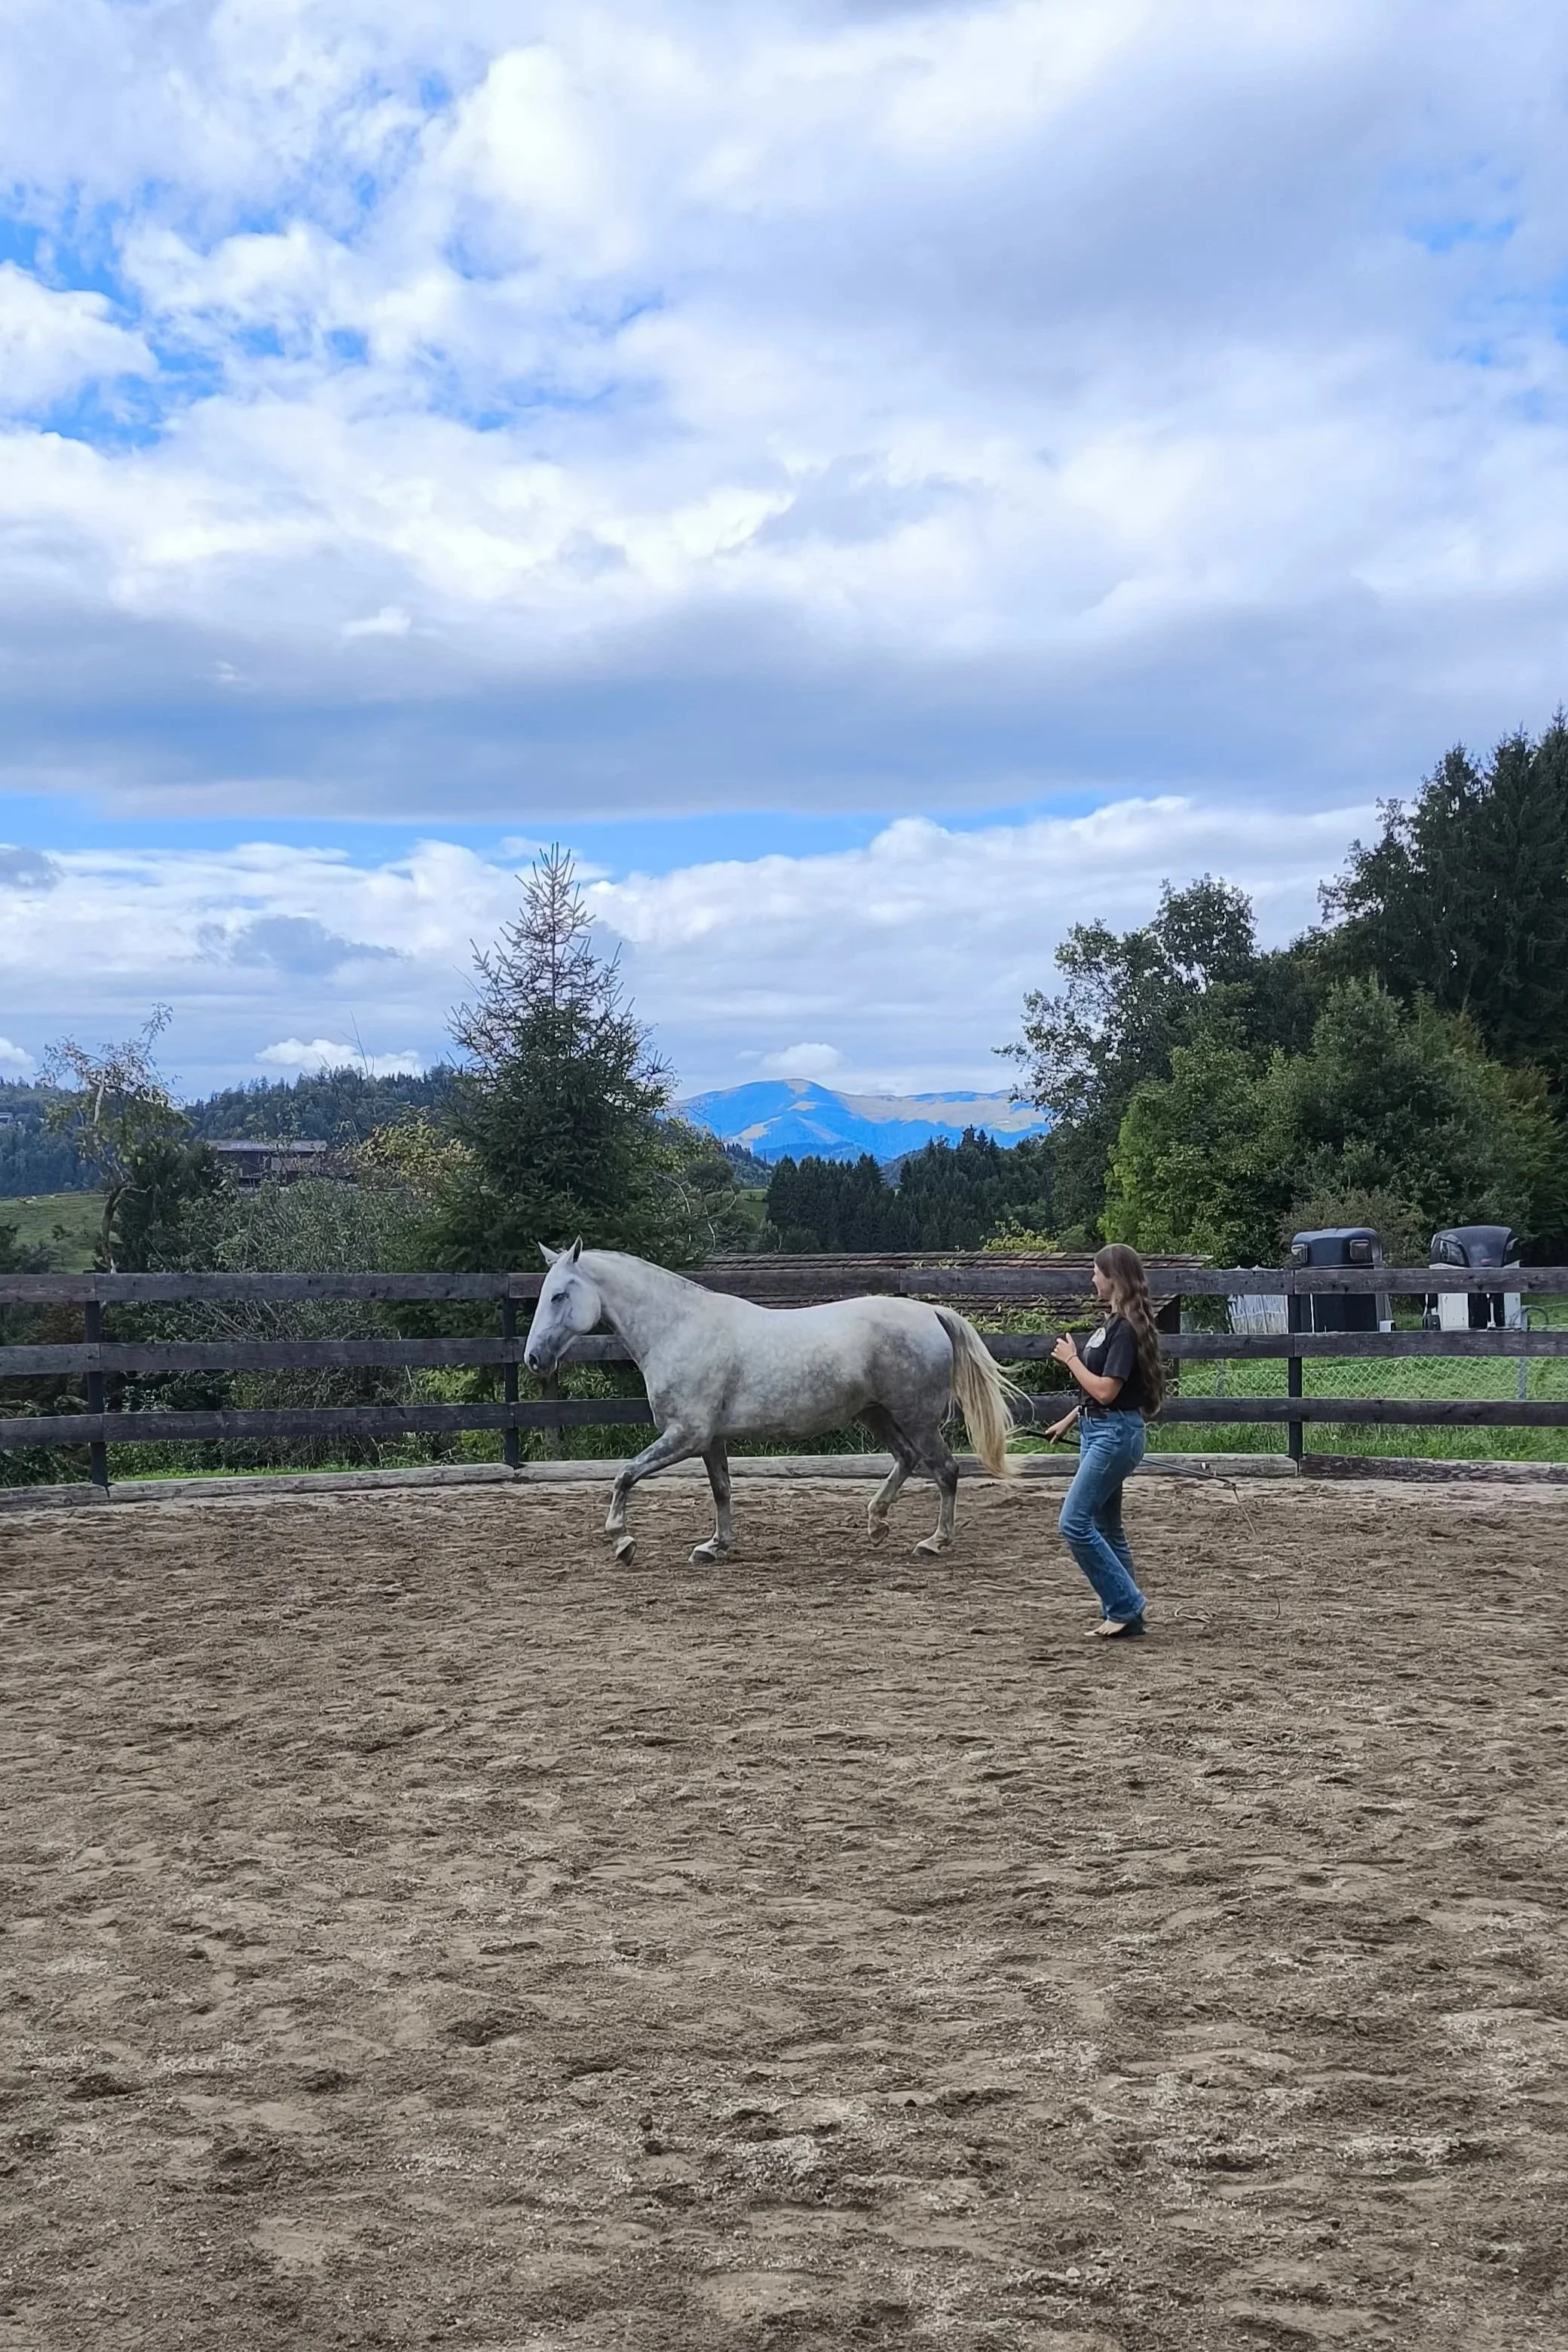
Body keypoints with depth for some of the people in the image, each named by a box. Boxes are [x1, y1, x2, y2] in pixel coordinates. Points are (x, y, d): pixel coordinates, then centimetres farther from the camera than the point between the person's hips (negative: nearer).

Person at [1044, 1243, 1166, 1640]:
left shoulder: (1126, 1329, -18)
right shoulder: (1114, 1322, 12)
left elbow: (1105, 1390, -23)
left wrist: (1070, 1358, -12)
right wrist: (1068, 1421, 24)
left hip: (1115, 1434, -10)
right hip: (1097, 1431, 10)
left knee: (1075, 1522, -11)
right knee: (1106, 1527, 12)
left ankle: (1125, 1606, -5)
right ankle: (1123, 1614, 18)